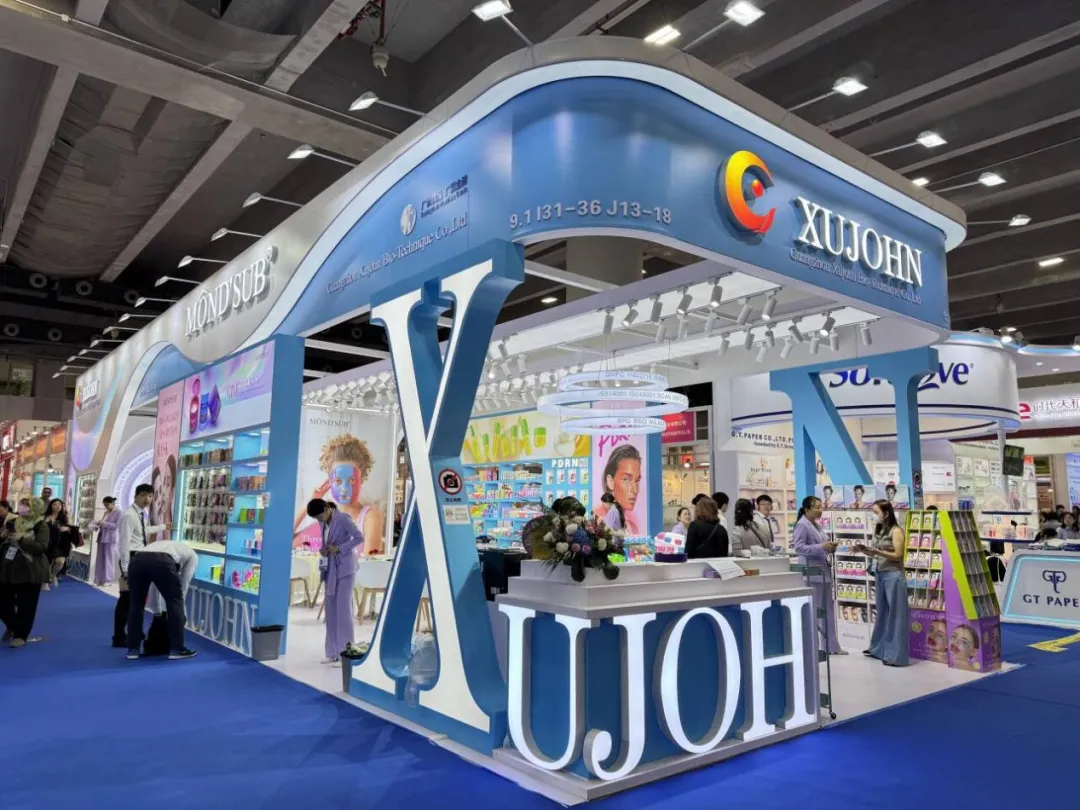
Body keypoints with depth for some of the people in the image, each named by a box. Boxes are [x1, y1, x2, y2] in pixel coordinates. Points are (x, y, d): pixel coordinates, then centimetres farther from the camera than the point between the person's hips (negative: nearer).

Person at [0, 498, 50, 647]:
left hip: (30, 571, -5)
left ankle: (21, 635, 14)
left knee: (26, 605, 0)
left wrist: (21, 539, -26)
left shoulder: (41, 526, -7)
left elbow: (41, 547, -18)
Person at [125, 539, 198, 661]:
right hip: (162, 562, -4)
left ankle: (133, 650, 28)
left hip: (136, 560, 5)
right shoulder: (192, 554, 34)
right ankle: (177, 649, 18)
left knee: (135, 605, 25)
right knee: (175, 603, 15)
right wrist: (176, 613, 37)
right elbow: (183, 584, 28)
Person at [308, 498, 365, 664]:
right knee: (331, 610, 7)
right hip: (331, 568, 7)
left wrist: (339, 548, -21)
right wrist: (323, 550, -1)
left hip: (345, 568, -7)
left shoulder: (343, 518, -14)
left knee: (343, 608, -7)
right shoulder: (323, 522, 7)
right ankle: (333, 653, 14)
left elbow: (360, 538, -17)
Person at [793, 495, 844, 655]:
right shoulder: (802, 525, -12)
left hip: (823, 572, 9)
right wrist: (821, 547, -24)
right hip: (812, 574, -9)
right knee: (813, 612, -2)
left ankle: (832, 646, 20)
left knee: (828, 611, 13)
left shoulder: (816, 525, 15)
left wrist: (829, 547, 3)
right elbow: (799, 548, -21)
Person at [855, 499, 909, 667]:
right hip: (880, 575, 7)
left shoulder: (896, 531, -10)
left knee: (895, 614, -1)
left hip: (894, 576, -7)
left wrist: (877, 551, -22)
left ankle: (896, 655, 4)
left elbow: (897, 556, -13)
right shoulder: (879, 531, 11)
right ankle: (879, 649, 25)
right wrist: (864, 550, -2)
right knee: (882, 613, 15)